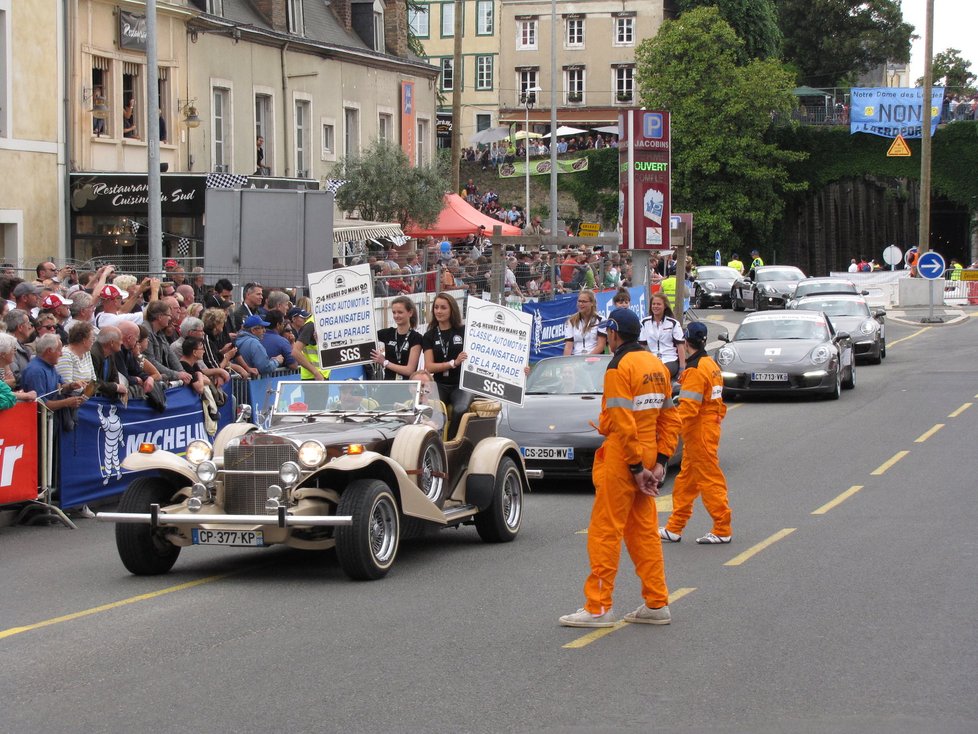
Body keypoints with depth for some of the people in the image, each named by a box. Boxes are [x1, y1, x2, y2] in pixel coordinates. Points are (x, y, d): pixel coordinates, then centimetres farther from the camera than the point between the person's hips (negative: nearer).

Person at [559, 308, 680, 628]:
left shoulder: (619, 368, -15)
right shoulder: (656, 365, 11)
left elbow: (622, 424, -20)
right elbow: (670, 418, 11)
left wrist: (636, 467, -17)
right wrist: (660, 461, 7)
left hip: (623, 457, -8)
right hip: (649, 454, 8)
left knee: (605, 531, -2)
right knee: (644, 531, 14)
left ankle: (598, 607, 0)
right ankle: (657, 605, 16)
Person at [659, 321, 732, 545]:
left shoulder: (695, 370, -18)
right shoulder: (711, 365, 12)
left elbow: (688, 408, -25)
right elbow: (719, 402, 18)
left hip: (699, 432, -10)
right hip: (709, 429, 10)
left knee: (710, 479, -4)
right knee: (686, 479, 14)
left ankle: (722, 530, 1)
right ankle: (674, 529, 19)